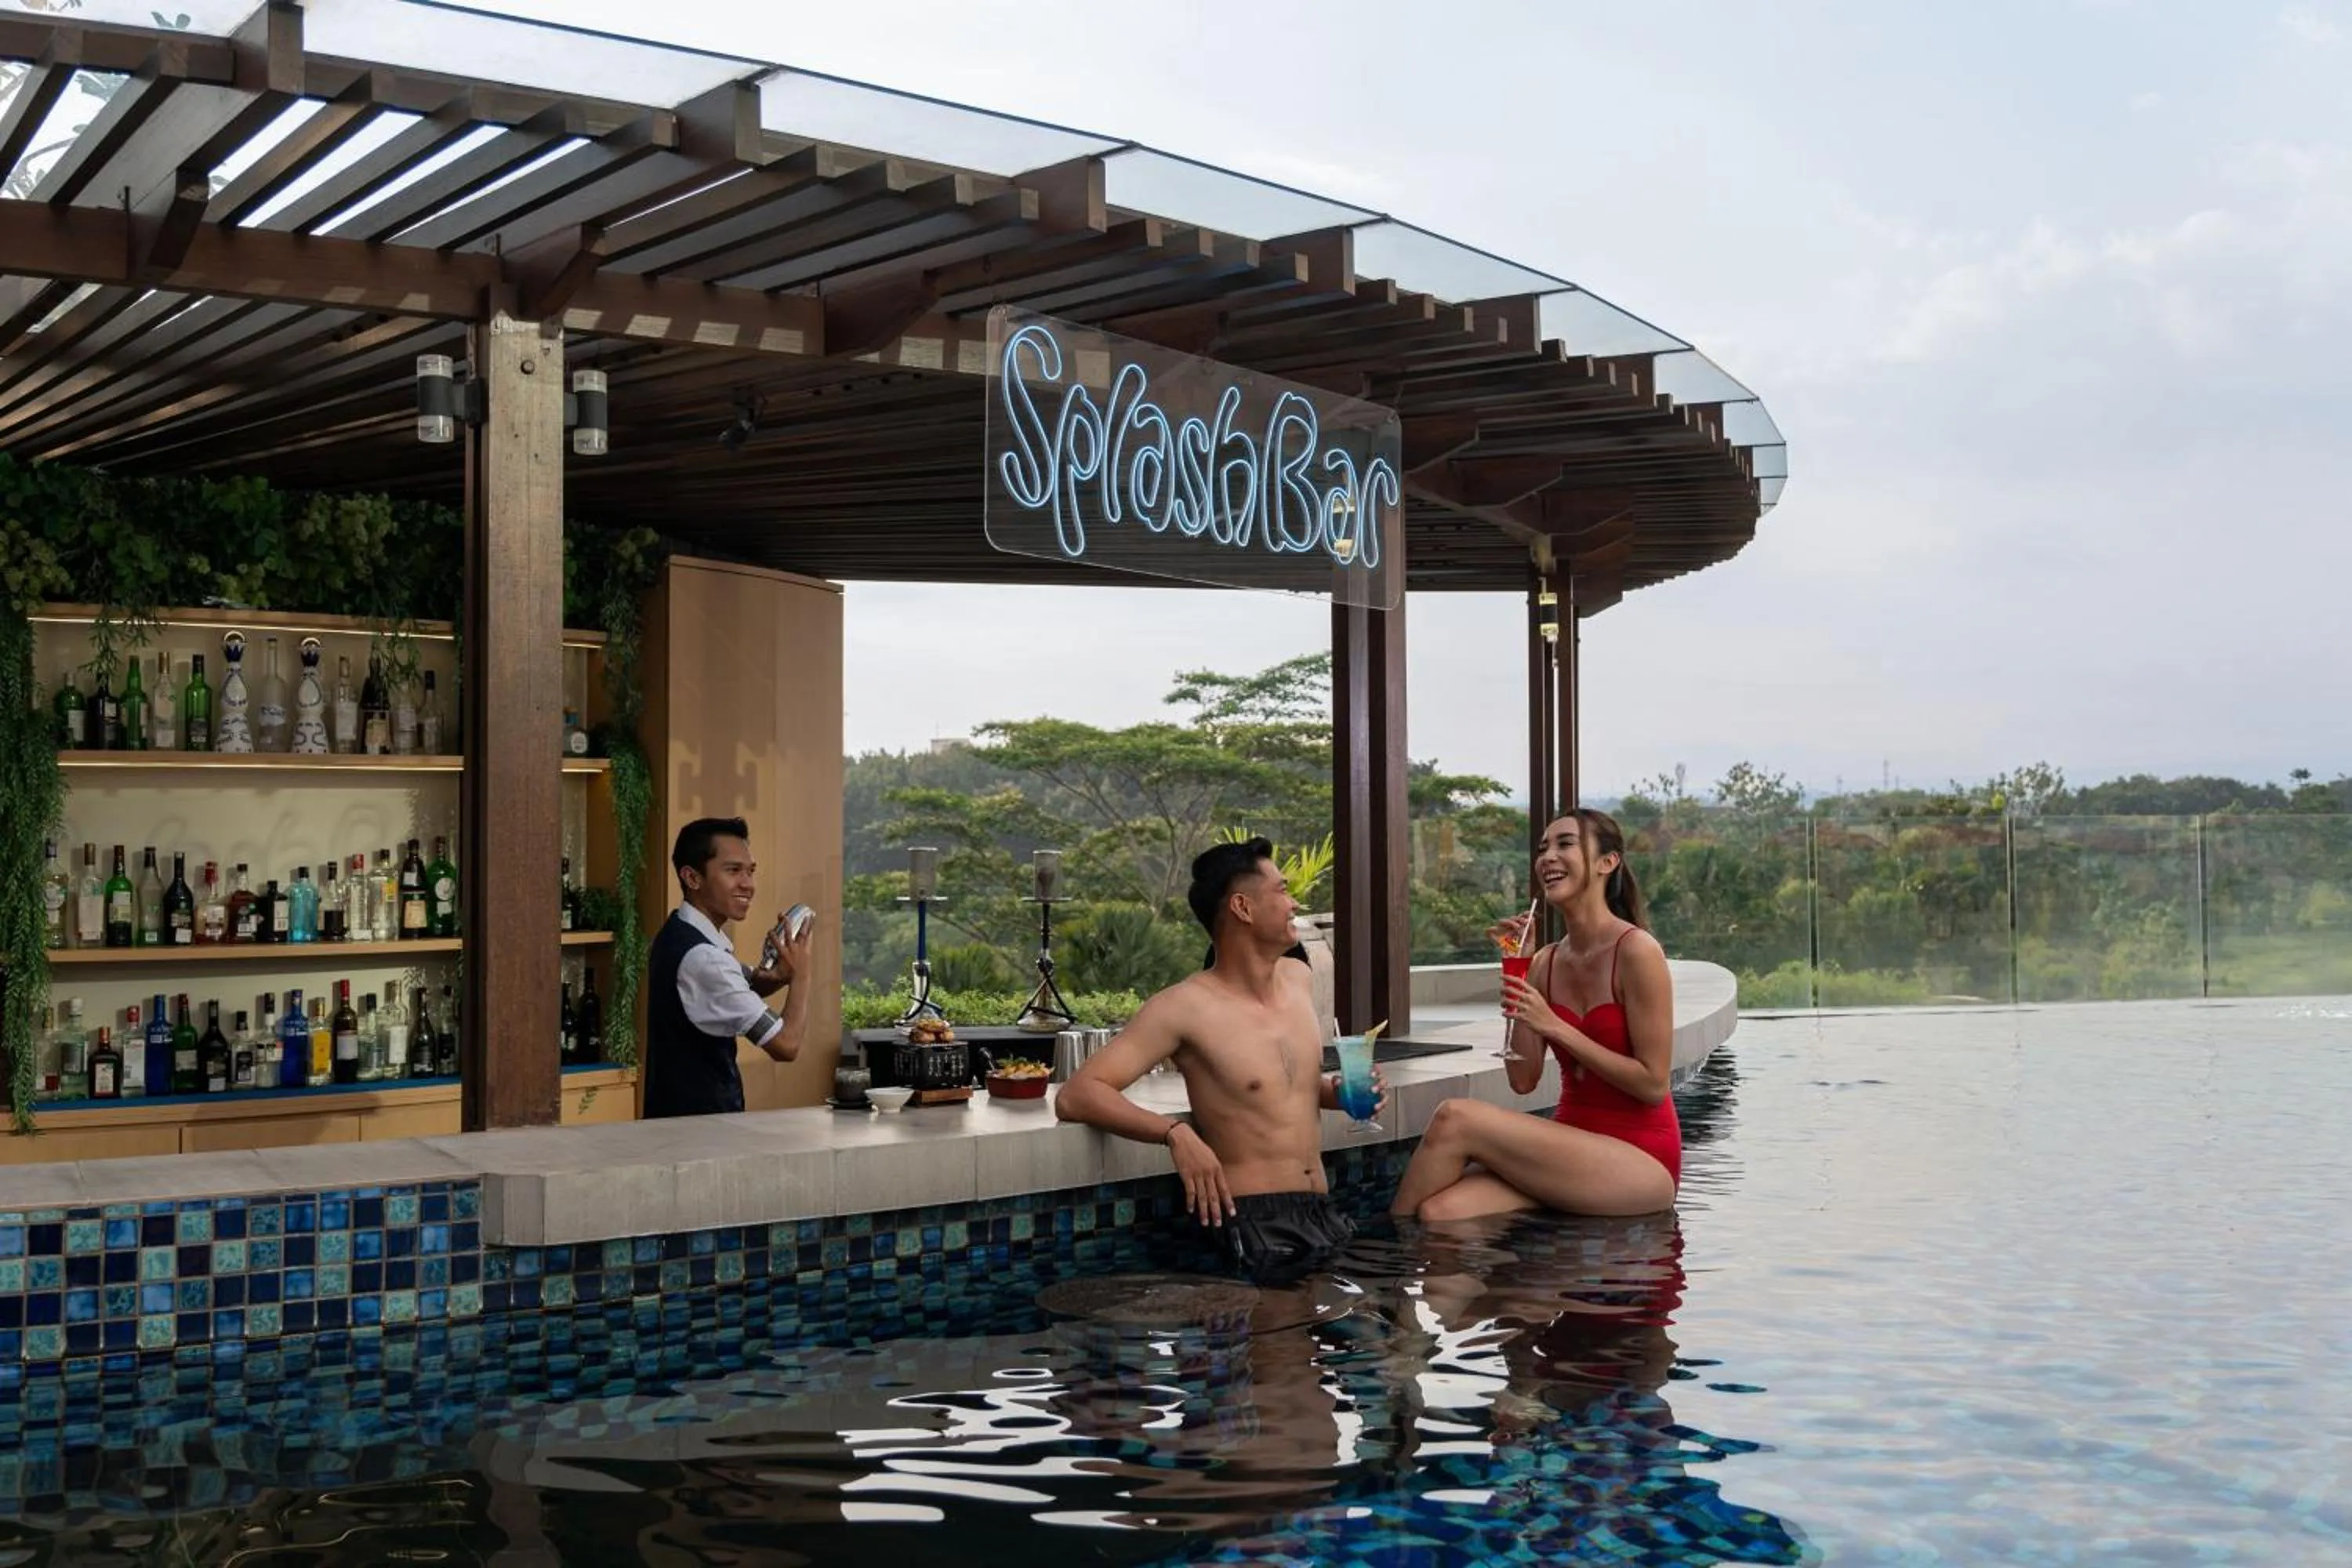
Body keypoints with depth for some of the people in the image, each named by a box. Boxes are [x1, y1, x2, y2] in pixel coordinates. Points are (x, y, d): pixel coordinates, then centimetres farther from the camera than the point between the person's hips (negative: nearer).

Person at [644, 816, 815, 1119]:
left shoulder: (681, 936, 6)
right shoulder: (701, 958, -23)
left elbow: (748, 985, 20)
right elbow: (786, 1044, -23)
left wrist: (779, 975, -3)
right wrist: (800, 973, -8)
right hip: (698, 1121, -10)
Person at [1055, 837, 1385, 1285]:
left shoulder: (1299, 979, 12)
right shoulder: (1186, 1007, -8)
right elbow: (1074, 1097, -16)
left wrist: (1338, 1089, 9)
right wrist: (1175, 1132, -29)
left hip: (1324, 1214, 7)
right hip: (1254, 1220, -7)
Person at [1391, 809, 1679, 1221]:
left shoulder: (1636, 951, -9)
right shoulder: (1546, 962, 10)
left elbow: (1654, 1084, -12)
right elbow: (1523, 1080, 4)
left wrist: (1554, 1026, -15)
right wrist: (1516, 970, -1)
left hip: (1641, 1160, -5)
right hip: (1574, 1147, 5)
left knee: (1455, 1119, -22)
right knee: (1441, 1210, -26)